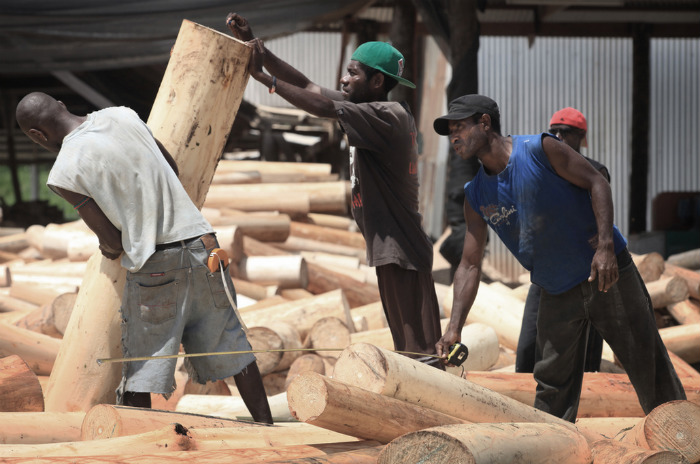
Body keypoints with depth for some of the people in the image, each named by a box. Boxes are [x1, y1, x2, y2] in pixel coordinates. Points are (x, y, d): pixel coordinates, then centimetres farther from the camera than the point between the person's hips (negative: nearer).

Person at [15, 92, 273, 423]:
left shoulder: (65, 174, -8)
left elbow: (112, 241, -5)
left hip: (153, 268, -5)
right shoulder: (122, 116, 7)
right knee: (231, 348, 16)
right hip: (202, 246, 5)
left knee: (139, 370, 7)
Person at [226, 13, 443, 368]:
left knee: (420, 352, -9)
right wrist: (253, 45, 5)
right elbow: (307, 86, 10)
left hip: (402, 254, -10)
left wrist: (261, 76, -25)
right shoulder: (374, 113, 10)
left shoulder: (389, 116, -18)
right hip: (389, 250, 10)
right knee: (407, 350, 15)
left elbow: (321, 107, -28)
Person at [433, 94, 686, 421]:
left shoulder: (540, 149, -13)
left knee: (648, 367, -1)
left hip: (606, 275, -5)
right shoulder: (476, 195, 1)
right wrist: (454, 328, -9)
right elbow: (470, 265, 2)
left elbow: (596, 183, -12)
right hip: (556, 294, 5)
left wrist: (605, 245, -24)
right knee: (552, 384, 7)